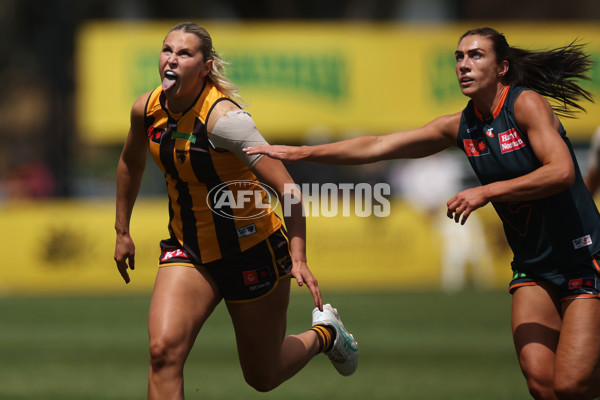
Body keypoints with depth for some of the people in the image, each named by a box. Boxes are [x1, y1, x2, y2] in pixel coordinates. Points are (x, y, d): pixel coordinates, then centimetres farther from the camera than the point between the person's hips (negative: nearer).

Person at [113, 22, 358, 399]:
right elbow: (132, 161, 17)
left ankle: (324, 334, 44)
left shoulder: (223, 117, -26)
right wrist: (123, 231, 21)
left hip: (252, 251, -5)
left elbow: (287, 188, -28)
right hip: (188, 252, 5)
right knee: (164, 351, -20)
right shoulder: (147, 109, -6)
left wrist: (298, 259, -35)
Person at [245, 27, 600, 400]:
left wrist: (486, 192, -29)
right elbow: (374, 147, 10)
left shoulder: (526, 104, -13)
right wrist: (299, 153, 6)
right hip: (533, 268, 6)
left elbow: (562, 172, -26)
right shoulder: (459, 127, 7)